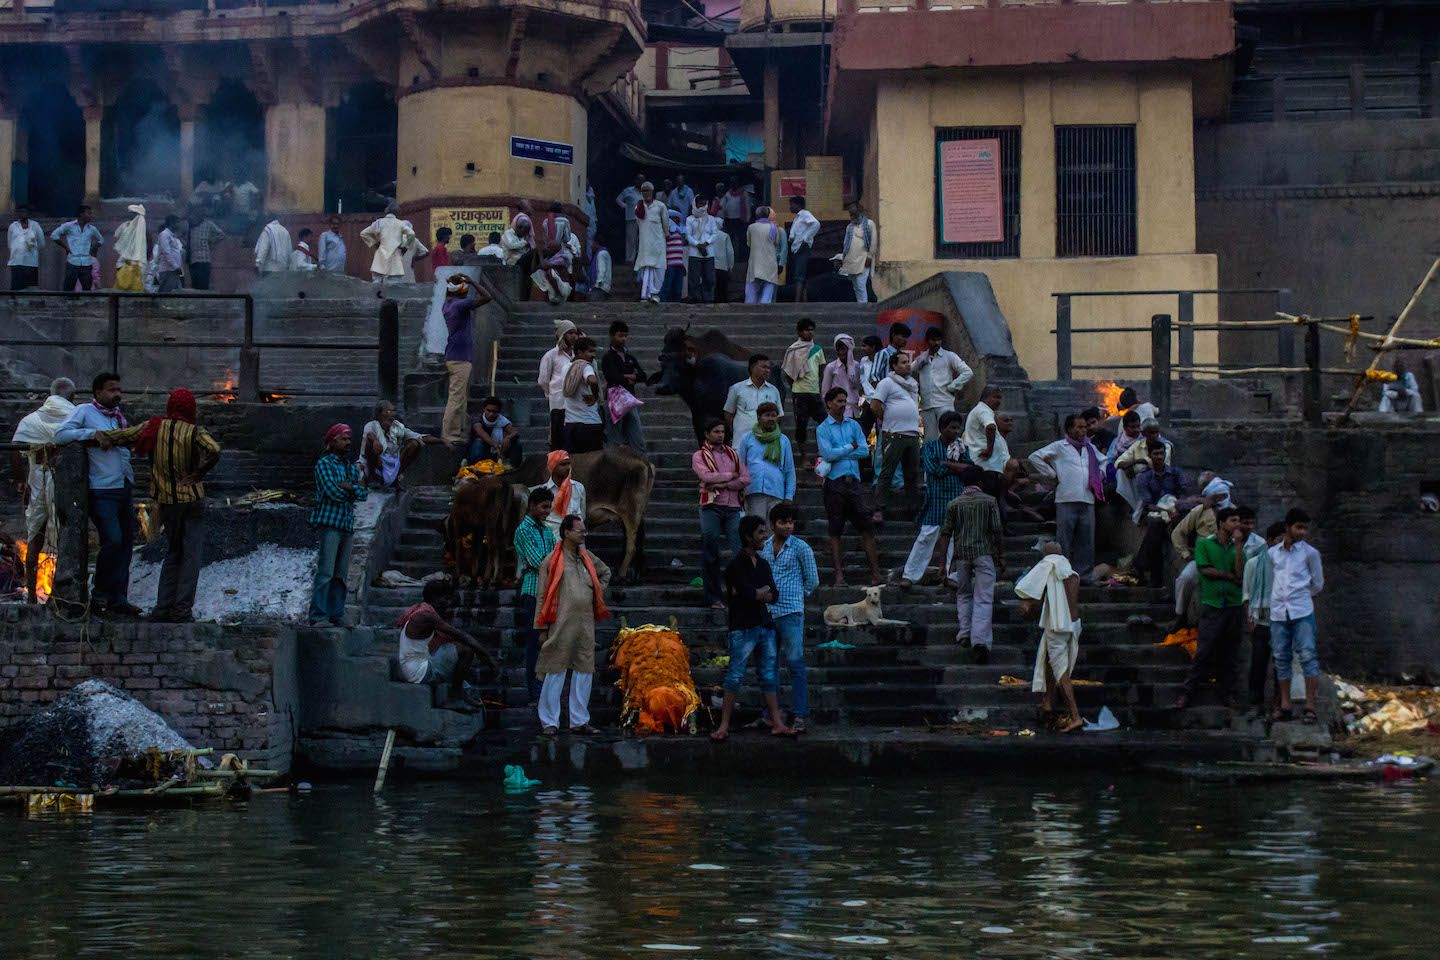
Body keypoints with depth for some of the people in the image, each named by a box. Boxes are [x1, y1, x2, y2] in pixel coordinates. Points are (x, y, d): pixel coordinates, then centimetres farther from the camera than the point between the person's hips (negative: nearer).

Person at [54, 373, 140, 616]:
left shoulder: (120, 416, 17)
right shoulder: (85, 411, -3)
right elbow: (60, 435, -12)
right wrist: (93, 434, -19)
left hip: (125, 487, 7)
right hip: (102, 490, -7)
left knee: (126, 542, 5)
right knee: (113, 540, -15)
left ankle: (118, 598, 11)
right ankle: (100, 593, 3)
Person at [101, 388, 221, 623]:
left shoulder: (152, 428, -1)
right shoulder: (195, 432, -11)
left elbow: (115, 437, -1)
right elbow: (214, 451, -29)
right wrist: (198, 475, -17)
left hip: (165, 501, 4)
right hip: (191, 498, -4)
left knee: (173, 553, 18)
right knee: (192, 555, 3)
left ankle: (163, 608, 12)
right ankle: (182, 610, -3)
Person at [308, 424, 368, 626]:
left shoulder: (352, 468, 20)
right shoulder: (324, 464, -2)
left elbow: (364, 494, 8)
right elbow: (333, 492, -15)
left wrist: (349, 487, -9)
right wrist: (356, 487, 0)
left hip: (347, 525, 7)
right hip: (329, 523, -7)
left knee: (341, 575, 7)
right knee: (325, 572, -13)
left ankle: (337, 616, 10)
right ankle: (317, 616, -14)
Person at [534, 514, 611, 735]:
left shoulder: (587, 558, 13)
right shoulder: (552, 561, -3)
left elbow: (605, 572, 34)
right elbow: (542, 596, -3)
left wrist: (597, 594, 18)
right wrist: (542, 628, -7)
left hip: (586, 624, 6)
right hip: (561, 624, -6)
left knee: (584, 672, 6)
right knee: (555, 671, -2)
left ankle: (579, 721, 13)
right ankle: (549, 722, 4)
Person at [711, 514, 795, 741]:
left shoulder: (763, 564, 15)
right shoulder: (737, 563, -8)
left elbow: (774, 596, 9)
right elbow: (748, 593, -17)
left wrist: (753, 593, -8)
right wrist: (764, 590, 1)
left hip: (764, 624, 7)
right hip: (743, 627, -7)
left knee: (769, 675, 7)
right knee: (735, 675, -7)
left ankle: (777, 724, 10)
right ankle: (724, 726, -4)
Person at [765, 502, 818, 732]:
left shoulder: (801, 548, -2)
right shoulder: (763, 548, 10)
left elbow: (812, 580, 6)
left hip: (790, 612, -5)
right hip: (767, 612, 5)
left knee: (795, 663, -8)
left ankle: (799, 716, -7)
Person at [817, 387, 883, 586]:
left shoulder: (853, 425, 14)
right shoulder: (822, 429, 3)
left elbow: (865, 451, 3)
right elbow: (828, 454, -11)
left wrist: (838, 454, -5)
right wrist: (850, 447, -2)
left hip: (854, 481, 3)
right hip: (835, 483, -3)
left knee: (866, 526, -2)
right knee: (835, 530, -1)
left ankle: (875, 573, -2)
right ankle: (839, 575, 2)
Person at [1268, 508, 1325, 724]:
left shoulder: (1310, 553, 2)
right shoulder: (1273, 553, 10)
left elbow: (1317, 585, 10)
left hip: (1302, 611, -3)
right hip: (1278, 612, 3)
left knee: (1307, 655, -8)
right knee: (1281, 658, 5)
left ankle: (1310, 704, -6)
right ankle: (1285, 704, 10)